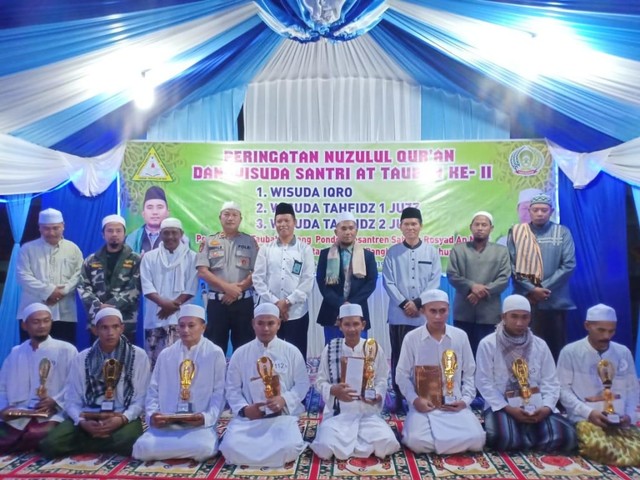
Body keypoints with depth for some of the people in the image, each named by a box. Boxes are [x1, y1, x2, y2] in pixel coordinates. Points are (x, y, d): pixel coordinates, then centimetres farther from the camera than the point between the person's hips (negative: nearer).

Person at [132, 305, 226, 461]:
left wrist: (207, 417, -18)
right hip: (164, 424, 2)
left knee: (203, 448, -34)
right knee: (142, 447, -27)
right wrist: (152, 414, -8)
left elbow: (219, 393, -1)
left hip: (200, 424, -2)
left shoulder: (215, 354, 2)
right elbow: (153, 390, 12)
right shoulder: (165, 354, 12)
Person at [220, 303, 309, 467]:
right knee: (231, 447, -28)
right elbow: (232, 388, 8)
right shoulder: (240, 354, 6)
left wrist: (284, 400, -15)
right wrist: (244, 409, -11)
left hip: (282, 415, 0)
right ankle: (270, 451, 1)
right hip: (248, 416, 1)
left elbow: (302, 384, 4)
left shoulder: (291, 352, 4)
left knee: (288, 448, -31)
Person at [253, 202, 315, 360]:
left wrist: (288, 301, -10)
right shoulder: (266, 249, 8)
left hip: (297, 312, -1)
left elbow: (308, 281, -2)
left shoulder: (305, 249, 4)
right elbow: (258, 279, 2)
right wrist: (275, 302, -7)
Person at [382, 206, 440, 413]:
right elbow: (388, 282, -1)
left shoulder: (432, 252, 5)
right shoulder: (393, 252, 5)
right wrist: (403, 303, -11)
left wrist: (418, 303, -11)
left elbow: (434, 282, -1)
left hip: (424, 315, 0)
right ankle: (399, 396, 13)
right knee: (398, 356, 5)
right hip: (398, 314, 0)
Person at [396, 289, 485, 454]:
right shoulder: (411, 338, -4)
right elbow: (402, 375, 1)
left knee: (476, 439, -22)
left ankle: (435, 440, 7)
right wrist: (415, 400, -12)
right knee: (417, 442, -28)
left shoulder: (461, 336, 3)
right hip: (423, 406, -2)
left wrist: (465, 399, -6)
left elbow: (469, 373, 8)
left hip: (455, 406, 2)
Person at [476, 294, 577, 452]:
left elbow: (550, 382, 7)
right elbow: (484, 383, -6)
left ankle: (525, 439, 5)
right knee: (503, 438, -35)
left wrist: (546, 407, -13)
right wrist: (508, 409, -16)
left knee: (566, 436, -22)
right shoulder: (488, 344, -3)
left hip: (536, 406, 4)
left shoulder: (540, 345, 9)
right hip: (502, 406, -3)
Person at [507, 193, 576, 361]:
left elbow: (569, 265, -3)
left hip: (554, 301, 0)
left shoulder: (562, 233, 5)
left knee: (555, 347, 5)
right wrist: (531, 290, -11)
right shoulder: (517, 232, 5)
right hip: (524, 300, 0)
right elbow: (512, 266, -1)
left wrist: (544, 288, -10)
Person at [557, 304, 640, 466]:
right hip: (585, 420, -4)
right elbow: (563, 389, -4)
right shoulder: (570, 352, -1)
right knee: (598, 445, -36)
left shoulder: (624, 353, 13)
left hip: (620, 422, 4)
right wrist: (588, 412, -17)